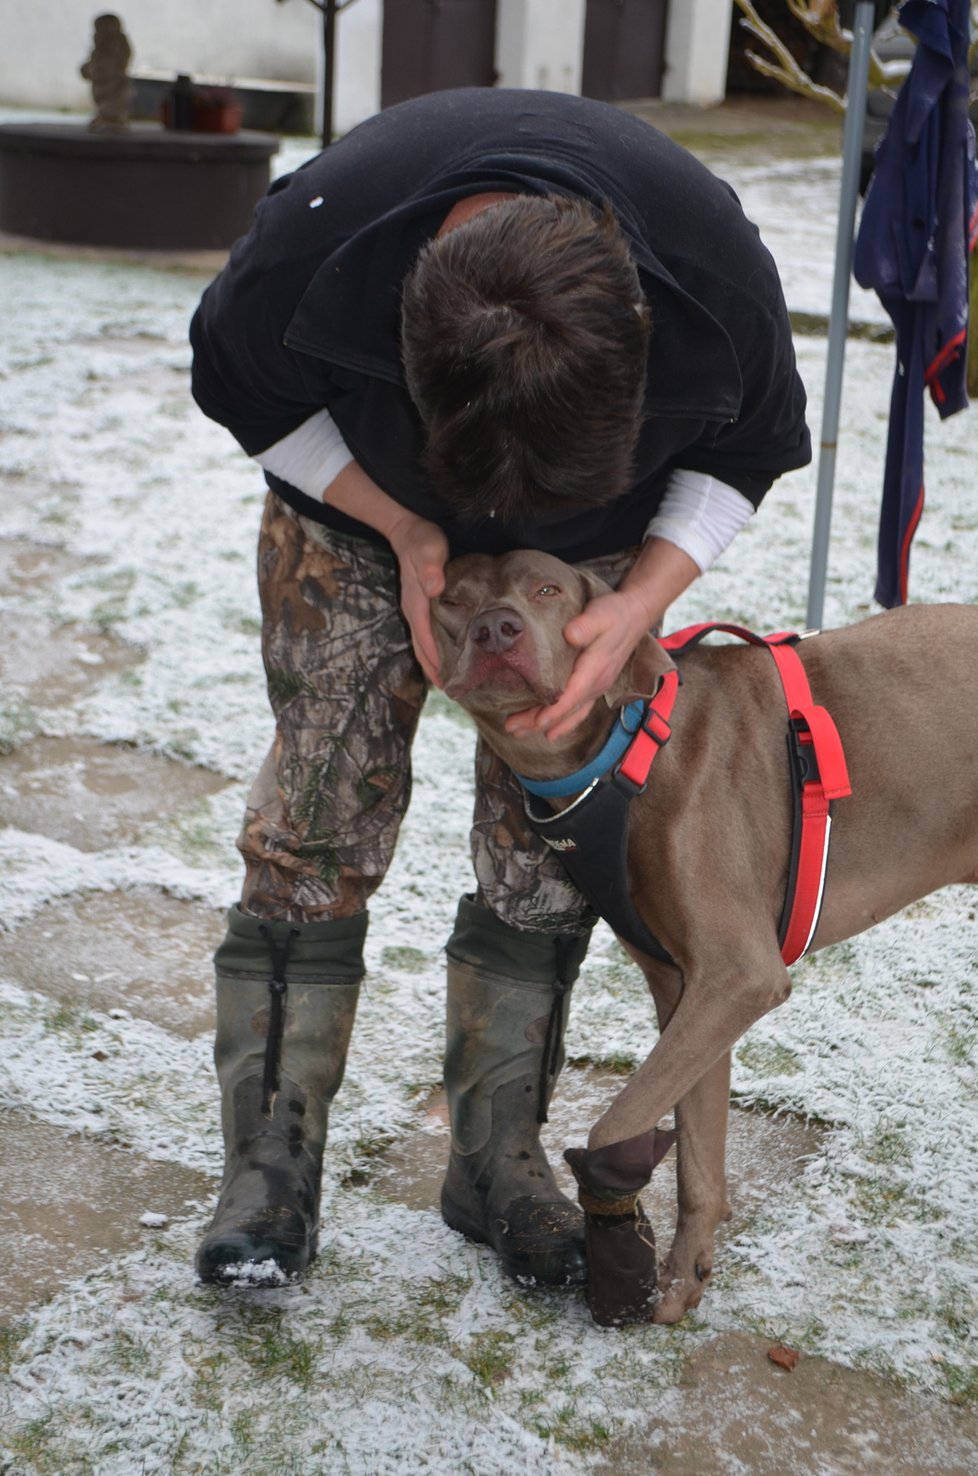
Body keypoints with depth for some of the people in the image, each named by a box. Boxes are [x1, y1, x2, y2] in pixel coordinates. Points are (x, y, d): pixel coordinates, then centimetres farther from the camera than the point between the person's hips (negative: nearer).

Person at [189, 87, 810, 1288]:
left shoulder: (719, 276, -35)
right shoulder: (313, 242, -38)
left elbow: (748, 450, -12)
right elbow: (242, 391, -14)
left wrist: (642, 600, -26)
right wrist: (404, 531, -23)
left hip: (598, 544, 1)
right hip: (360, 508, 0)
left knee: (550, 837, -2)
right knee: (320, 805, -7)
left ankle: (497, 1163, 13)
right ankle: (269, 1167, 4)